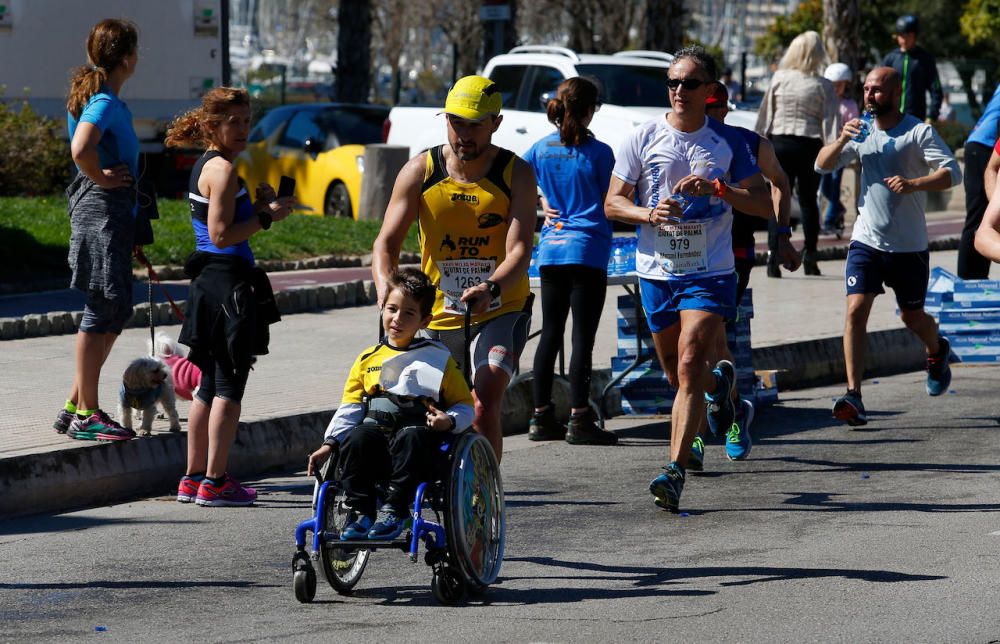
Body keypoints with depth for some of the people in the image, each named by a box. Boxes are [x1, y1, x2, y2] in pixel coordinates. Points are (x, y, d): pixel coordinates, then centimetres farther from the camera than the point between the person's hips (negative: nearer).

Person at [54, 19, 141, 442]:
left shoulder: (100, 99, 14)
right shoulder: (104, 102, -17)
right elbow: (81, 149, -34)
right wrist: (101, 179, -17)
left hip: (113, 212, 10)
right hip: (103, 210, -10)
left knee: (114, 312, 15)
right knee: (103, 312, -5)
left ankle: (75, 407, 19)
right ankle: (85, 416, -1)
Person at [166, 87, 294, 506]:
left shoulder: (205, 166, 16)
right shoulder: (223, 169, -13)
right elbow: (221, 235, -20)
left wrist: (258, 207, 9)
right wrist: (267, 217, -13)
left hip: (207, 281, 10)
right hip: (229, 280, -10)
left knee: (211, 384, 15)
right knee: (230, 386, -4)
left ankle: (193, 478, 19)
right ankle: (215, 481, -3)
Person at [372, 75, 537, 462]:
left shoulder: (516, 175, -7)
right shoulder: (420, 172, -2)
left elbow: (519, 251, -17)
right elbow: (387, 242, -4)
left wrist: (491, 288, -37)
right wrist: (387, 291, -25)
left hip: (499, 312, -3)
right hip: (438, 317, 3)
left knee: (484, 404, -22)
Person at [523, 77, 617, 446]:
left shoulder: (542, 148, 6)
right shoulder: (598, 152, -8)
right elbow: (612, 203, -4)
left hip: (550, 250, 5)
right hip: (588, 249, -5)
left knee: (550, 334, 11)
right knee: (583, 337, -4)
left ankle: (541, 418, 13)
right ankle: (579, 421, -6)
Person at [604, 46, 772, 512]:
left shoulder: (728, 142, 2)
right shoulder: (643, 139, 3)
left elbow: (763, 205, 1)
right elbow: (613, 203, 4)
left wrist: (716, 188, -16)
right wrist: (649, 213, -17)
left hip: (709, 273, -2)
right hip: (656, 271, 3)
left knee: (689, 368, -16)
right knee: (678, 374, 13)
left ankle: (675, 471, -18)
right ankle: (720, 381, 49)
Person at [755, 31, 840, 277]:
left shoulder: (779, 79, -1)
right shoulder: (823, 86, -4)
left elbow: (765, 114, 3)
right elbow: (830, 120, -6)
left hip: (780, 143, 0)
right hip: (810, 145, 0)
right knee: (808, 201, 12)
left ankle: (774, 254, -11)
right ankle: (810, 255, 10)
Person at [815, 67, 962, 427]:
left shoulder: (919, 132, -6)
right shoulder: (862, 133, 7)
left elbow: (952, 173, -14)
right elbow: (822, 165, 5)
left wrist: (913, 184, -30)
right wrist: (841, 141, -15)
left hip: (909, 245, -2)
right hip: (867, 240, 3)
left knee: (912, 316, 11)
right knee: (856, 309, -14)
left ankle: (937, 351, 47)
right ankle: (853, 395, -17)